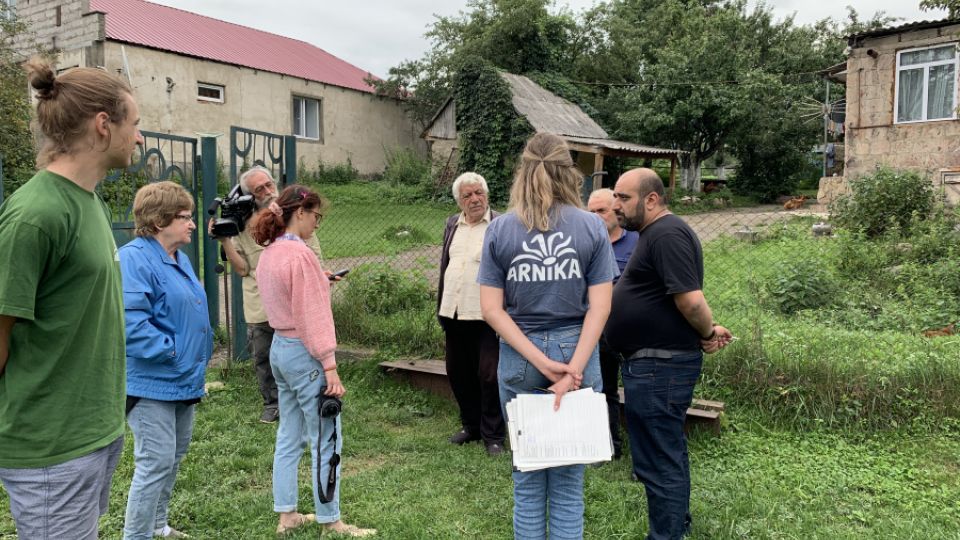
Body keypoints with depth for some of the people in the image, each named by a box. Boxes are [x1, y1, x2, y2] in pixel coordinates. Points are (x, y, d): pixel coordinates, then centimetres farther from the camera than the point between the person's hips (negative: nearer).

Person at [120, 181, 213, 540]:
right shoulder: (135, 258, -19)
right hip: (152, 383, -10)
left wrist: (200, 356, 14)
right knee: (156, 463, -6)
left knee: (174, 457, 20)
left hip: (183, 381, 10)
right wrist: (171, 352, -22)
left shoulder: (179, 258, 11)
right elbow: (130, 320, -29)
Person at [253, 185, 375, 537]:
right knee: (326, 440, 1)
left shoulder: (268, 254, 9)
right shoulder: (300, 254, -18)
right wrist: (330, 366, -18)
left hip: (279, 348, 10)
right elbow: (312, 314, -20)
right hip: (304, 352, -9)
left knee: (289, 436, 16)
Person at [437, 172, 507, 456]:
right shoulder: (452, 224, 12)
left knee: (489, 376, 0)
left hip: (486, 316, -6)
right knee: (458, 374, 15)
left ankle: (493, 435, 15)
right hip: (454, 313, 6)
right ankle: (471, 426, 33)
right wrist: (441, 307, 16)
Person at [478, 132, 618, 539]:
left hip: (519, 360, 1)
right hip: (576, 353, 0)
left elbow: (492, 310, -7)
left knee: (527, 479, 14)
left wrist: (541, 363, -10)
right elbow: (599, 306, -9)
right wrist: (573, 368, -12)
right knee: (569, 481, 11)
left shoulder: (499, 229, -1)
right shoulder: (592, 226, -2)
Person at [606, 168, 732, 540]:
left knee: (658, 461, -2)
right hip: (658, 362, 11)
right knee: (668, 453, 22)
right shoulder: (657, 233, 15)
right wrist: (708, 331, 8)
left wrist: (706, 334, -8)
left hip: (658, 365, -11)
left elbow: (691, 300, -25)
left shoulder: (667, 235, -19)